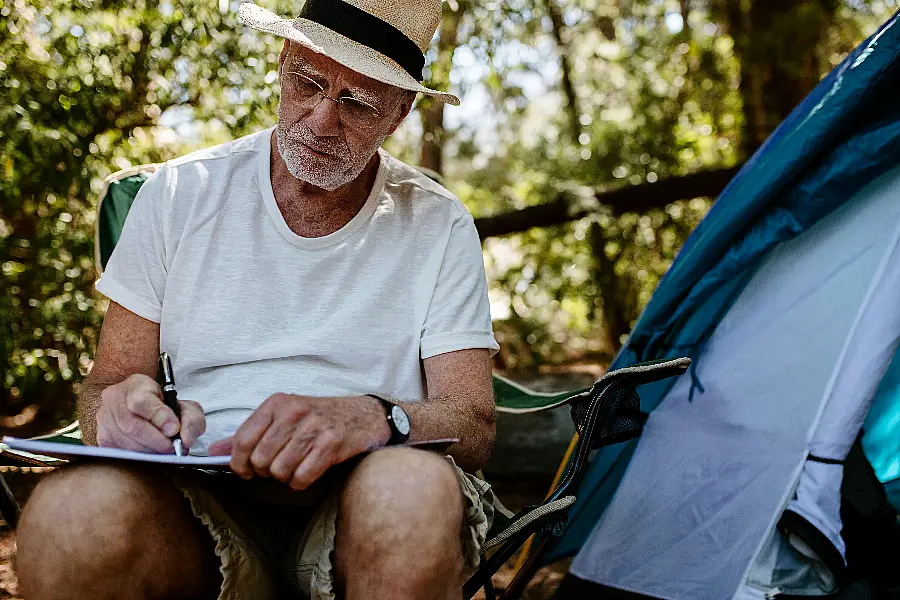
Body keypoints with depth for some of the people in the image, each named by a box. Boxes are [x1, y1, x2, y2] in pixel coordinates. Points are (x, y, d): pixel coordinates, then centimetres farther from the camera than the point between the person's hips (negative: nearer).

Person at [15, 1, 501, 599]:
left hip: (361, 505, 0)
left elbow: (473, 426, -4)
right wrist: (120, 407, -19)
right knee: (74, 508, -32)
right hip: (202, 495, 1)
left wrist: (373, 417, -27)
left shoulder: (439, 226, 4)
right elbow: (104, 386, 8)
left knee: (416, 490, -36)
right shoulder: (180, 194, 7)